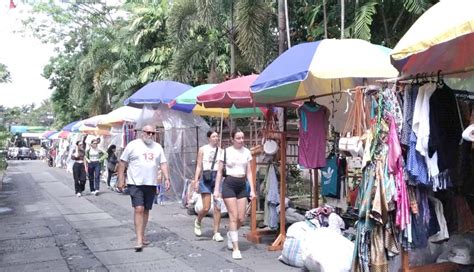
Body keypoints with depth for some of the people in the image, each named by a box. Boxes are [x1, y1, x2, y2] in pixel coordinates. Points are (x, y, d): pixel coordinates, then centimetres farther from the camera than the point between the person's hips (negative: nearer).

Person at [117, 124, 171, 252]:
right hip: (135, 183, -5)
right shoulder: (133, 145, -2)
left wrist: (167, 178, 1)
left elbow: (163, 164, 12)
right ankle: (139, 240, -13)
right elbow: (122, 162, 0)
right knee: (139, 209, -13)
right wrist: (121, 180, -4)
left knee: (146, 210, 11)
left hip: (151, 184, 5)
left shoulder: (158, 147, 11)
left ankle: (142, 236, 24)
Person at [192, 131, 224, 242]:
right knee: (206, 208, -4)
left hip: (218, 178, 2)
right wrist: (196, 181, -1)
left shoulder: (220, 150, 8)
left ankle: (216, 233, 7)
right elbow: (199, 166, 5)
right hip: (206, 178, -2)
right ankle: (197, 222, 28)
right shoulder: (203, 149, 5)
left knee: (217, 207, -2)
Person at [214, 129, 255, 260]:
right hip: (229, 184, -4)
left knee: (241, 218, 2)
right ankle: (235, 248, 1)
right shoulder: (226, 152, -2)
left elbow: (249, 172, 9)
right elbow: (220, 172, 1)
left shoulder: (246, 152, 7)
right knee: (234, 217, -6)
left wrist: (252, 189, 4)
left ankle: (230, 234, 34)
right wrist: (216, 189, -4)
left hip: (242, 185, 4)